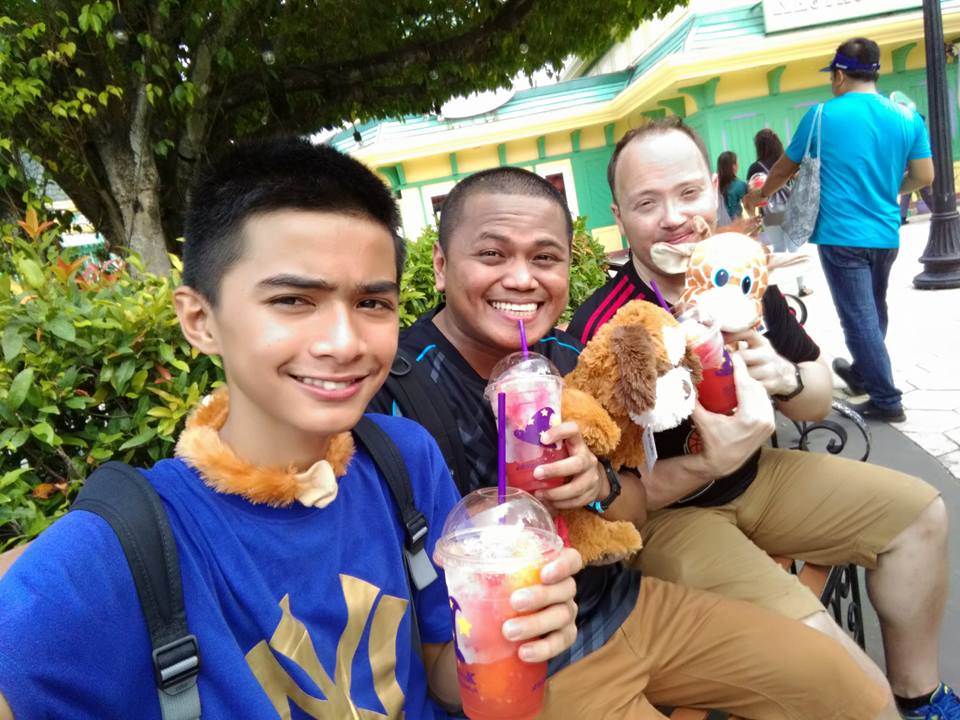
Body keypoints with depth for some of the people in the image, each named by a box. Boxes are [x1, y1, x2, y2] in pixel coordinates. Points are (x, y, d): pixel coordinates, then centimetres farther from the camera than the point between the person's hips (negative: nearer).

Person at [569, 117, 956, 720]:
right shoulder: (601, 331, -27)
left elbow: (820, 402, 3)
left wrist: (785, 377, -19)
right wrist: (708, 466, -34)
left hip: (755, 476, 7)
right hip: (666, 511, -7)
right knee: (811, 640, -24)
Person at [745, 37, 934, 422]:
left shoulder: (823, 115, -6)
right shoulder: (907, 116, 2)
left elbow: (785, 168, 5)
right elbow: (924, 176, 3)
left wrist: (761, 194, 24)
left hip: (841, 236, -5)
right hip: (886, 235, 5)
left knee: (859, 318, 0)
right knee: (873, 312, 21)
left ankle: (886, 400, 3)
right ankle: (861, 374, 40)